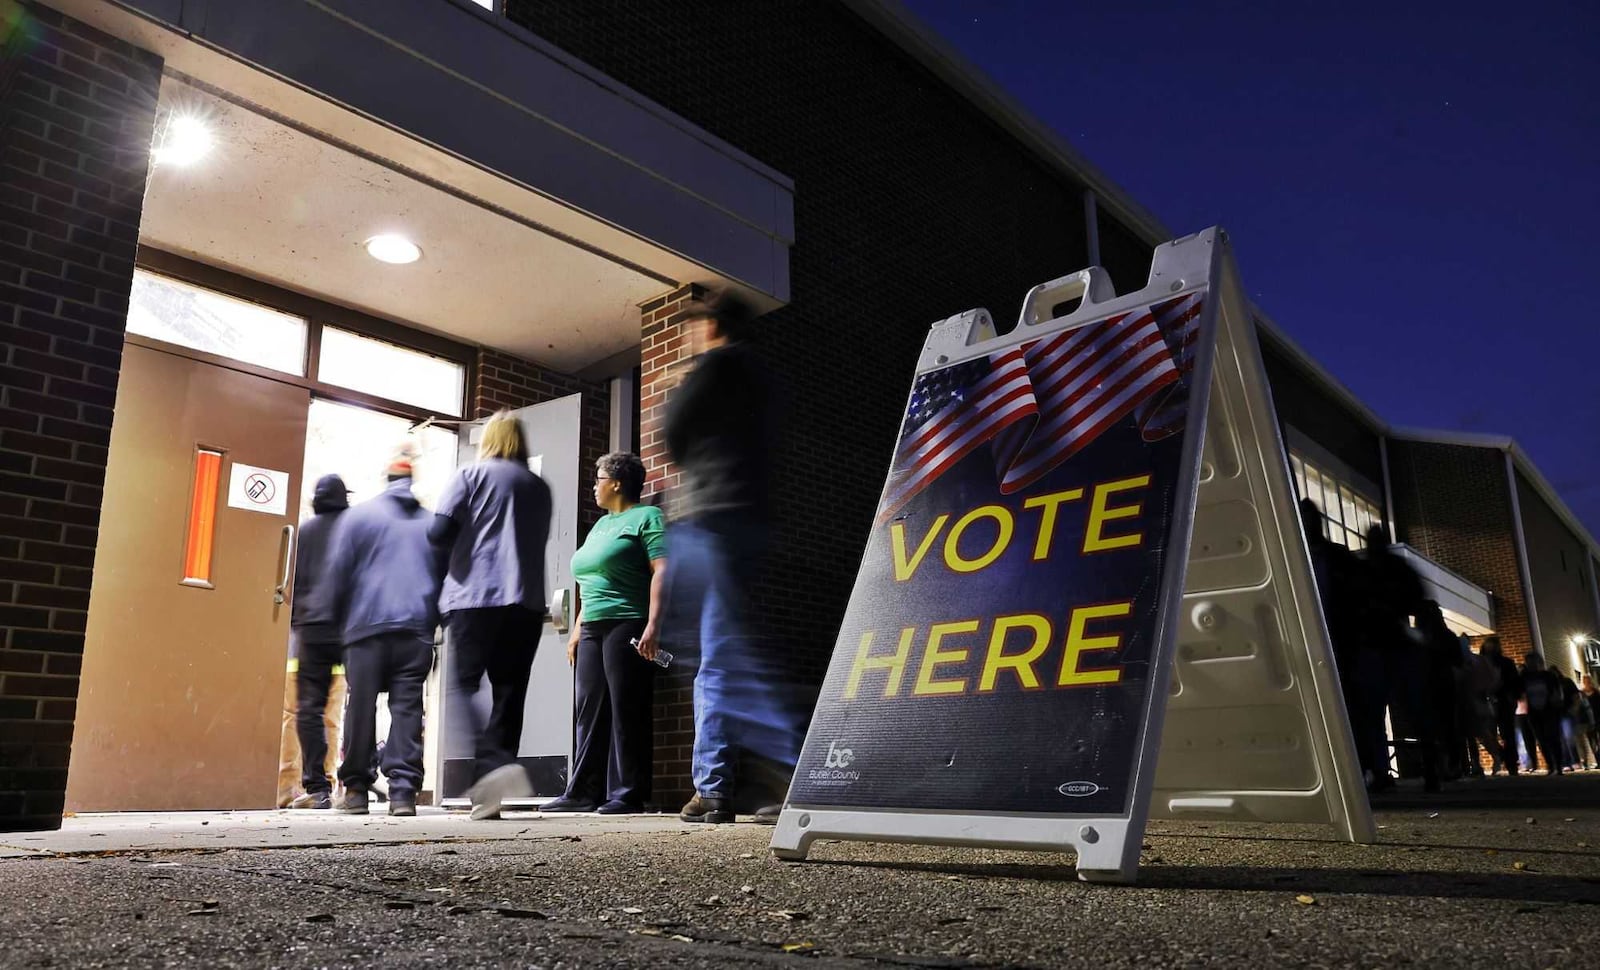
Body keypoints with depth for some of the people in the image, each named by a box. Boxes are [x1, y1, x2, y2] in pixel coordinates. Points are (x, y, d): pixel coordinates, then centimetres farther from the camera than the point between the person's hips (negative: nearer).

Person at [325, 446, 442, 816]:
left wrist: (340, 620, 15)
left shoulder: (358, 515, 6)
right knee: (407, 709, 0)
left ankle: (355, 788, 12)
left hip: (367, 627, -1)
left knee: (361, 708, 6)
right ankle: (403, 790, -6)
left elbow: (338, 574, 4)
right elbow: (443, 578, 14)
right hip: (417, 631, 2)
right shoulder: (432, 523, 13)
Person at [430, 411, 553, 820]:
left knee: (464, 686, -2)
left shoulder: (471, 475, 4)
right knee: (508, 695, 6)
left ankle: (494, 766, -25)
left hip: (475, 596, -4)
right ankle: (485, 793, 5)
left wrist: (456, 555, 16)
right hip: (527, 602, 4)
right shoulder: (540, 488, 16)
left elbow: (439, 530, -4)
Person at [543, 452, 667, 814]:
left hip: (627, 627, -8)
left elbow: (662, 571, -13)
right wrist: (577, 631, 21)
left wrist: (653, 625, -23)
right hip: (592, 630, 8)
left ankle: (627, 794, -3)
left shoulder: (646, 517, -1)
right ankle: (584, 792, 10)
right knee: (588, 710, 6)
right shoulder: (601, 525, 25)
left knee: (626, 710, -7)